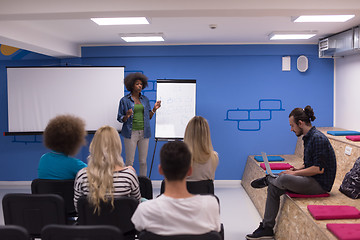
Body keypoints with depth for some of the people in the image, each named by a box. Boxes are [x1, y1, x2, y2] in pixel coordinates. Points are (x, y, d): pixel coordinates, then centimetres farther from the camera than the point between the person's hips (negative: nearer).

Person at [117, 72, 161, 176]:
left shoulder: (145, 99, 11)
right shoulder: (124, 100, 0)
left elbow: (149, 117, 14)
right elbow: (120, 118, 1)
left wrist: (154, 109, -3)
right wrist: (127, 116, -19)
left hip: (144, 133, 3)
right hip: (131, 133, -3)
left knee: (143, 161, 8)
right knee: (130, 162, -1)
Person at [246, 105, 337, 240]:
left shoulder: (318, 138, -18)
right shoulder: (308, 138, 13)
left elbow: (319, 168, -24)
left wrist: (294, 173, -17)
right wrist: (294, 170, 4)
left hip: (320, 184, -10)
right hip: (311, 180, 10)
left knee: (283, 179, -31)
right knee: (273, 189, -1)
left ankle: (268, 180, 5)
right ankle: (267, 228, 2)